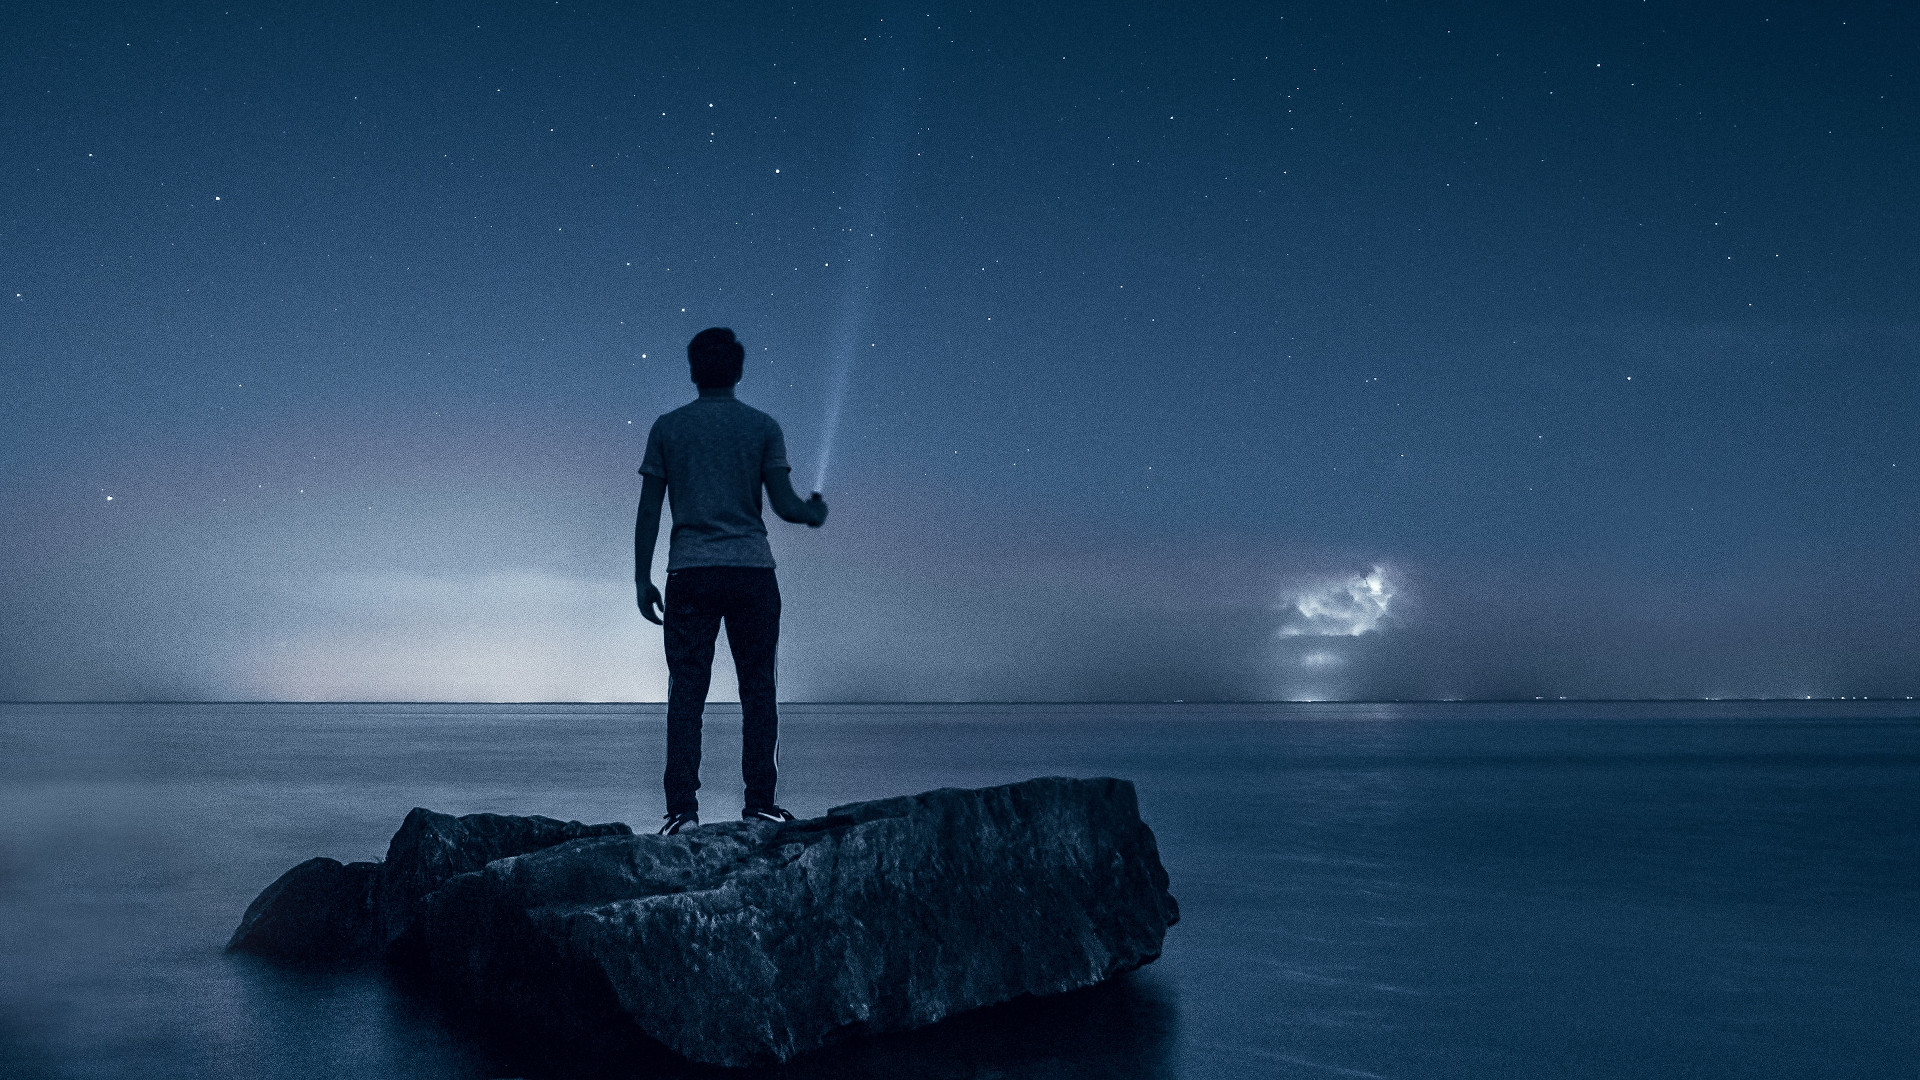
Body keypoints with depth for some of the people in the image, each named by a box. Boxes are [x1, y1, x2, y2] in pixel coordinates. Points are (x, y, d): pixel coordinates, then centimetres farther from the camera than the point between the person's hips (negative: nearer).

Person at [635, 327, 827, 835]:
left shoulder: (667, 427, 7)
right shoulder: (762, 426, 4)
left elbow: (648, 511, 4)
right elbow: (784, 504, -2)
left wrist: (642, 579, 8)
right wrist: (815, 512, 19)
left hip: (689, 572, 1)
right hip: (752, 571, -1)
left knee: (686, 693, 2)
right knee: (757, 689, 5)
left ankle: (682, 809, -2)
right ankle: (759, 803, 3)